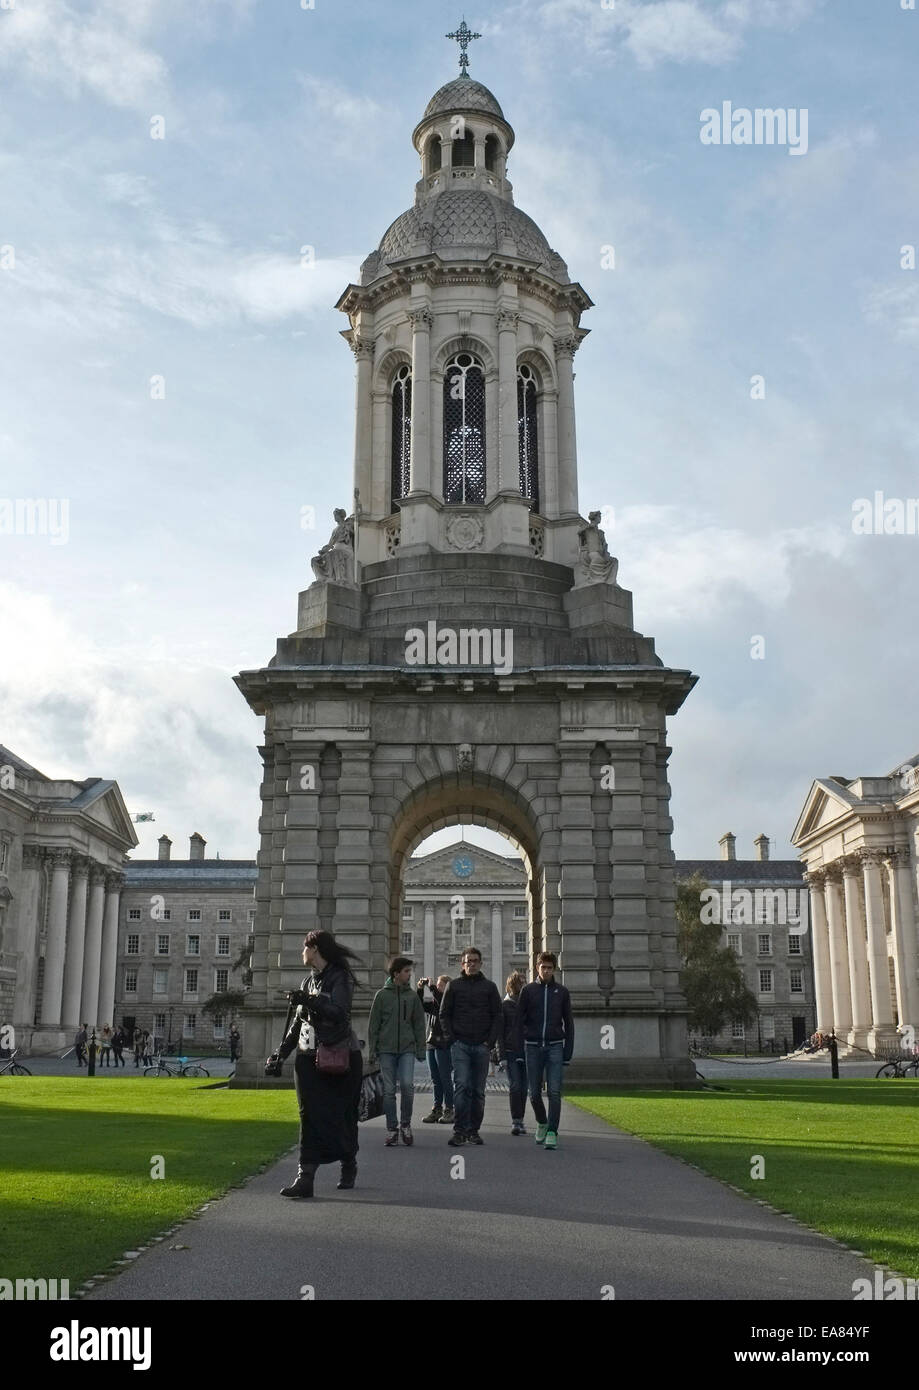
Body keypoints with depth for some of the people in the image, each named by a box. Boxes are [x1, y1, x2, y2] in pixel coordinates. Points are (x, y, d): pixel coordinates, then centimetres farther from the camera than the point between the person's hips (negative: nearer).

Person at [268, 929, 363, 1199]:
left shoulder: (340, 978, -7)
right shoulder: (309, 981, 16)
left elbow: (339, 1012, -22)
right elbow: (298, 1021, 23)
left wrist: (309, 1002, -33)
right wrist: (282, 1051, 19)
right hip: (309, 1057, 6)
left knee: (341, 1116, 4)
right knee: (310, 1116, -3)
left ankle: (349, 1166, 26)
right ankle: (305, 1177, -8)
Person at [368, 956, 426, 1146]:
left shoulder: (412, 996, 8)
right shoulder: (382, 995, 2)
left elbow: (419, 1025, 10)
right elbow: (373, 1025, 3)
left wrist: (421, 1050, 4)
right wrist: (371, 1051, -2)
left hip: (407, 1049, 1)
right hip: (386, 1049, -1)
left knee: (407, 1084, -14)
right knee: (389, 1090, 1)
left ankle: (406, 1124, 4)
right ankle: (392, 1129, 11)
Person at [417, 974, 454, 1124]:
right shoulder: (432, 1001, 15)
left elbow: (442, 1002, -24)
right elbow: (419, 1006, 5)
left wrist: (431, 986, -20)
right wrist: (420, 989, -7)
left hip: (444, 1044, -7)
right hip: (431, 1044, 7)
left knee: (445, 1078, -5)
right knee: (435, 1080, 10)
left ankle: (449, 1110, 0)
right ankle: (437, 1109, 15)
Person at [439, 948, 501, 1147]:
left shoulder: (489, 987, 9)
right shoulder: (454, 985, 7)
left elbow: (497, 1016, 9)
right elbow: (444, 1014, 8)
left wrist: (490, 1041, -2)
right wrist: (451, 1038, -3)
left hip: (482, 1046, 2)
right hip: (460, 1044, -2)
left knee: (478, 1091, 6)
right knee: (461, 1086, -13)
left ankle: (474, 1130, 15)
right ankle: (459, 1130, -12)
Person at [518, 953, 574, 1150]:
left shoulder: (562, 992, 6)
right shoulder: (528, 990, 5)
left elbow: (568, 1023, 10)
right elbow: (519, 1021, 6)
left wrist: (568, 1051, 4)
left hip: (555, 1046, 0)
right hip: (533, 1047, 1)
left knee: (554, 1092, -10)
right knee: (534, 1093, 5)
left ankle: (552, 1132, -7)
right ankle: (542, 1123, 29)